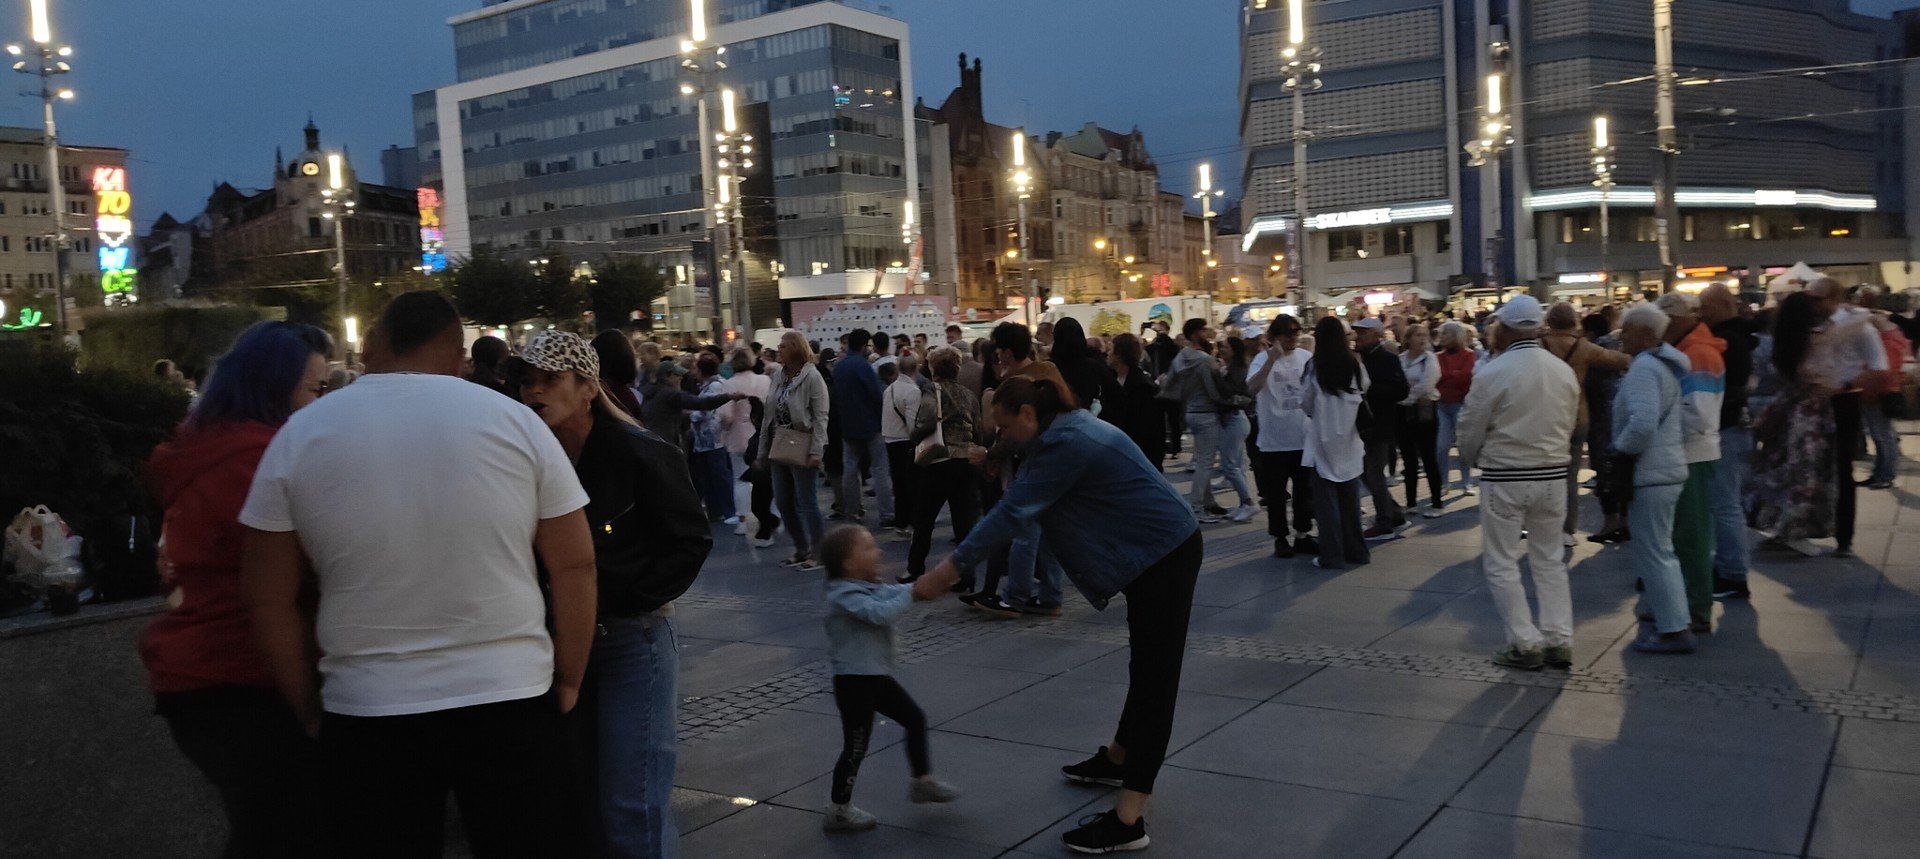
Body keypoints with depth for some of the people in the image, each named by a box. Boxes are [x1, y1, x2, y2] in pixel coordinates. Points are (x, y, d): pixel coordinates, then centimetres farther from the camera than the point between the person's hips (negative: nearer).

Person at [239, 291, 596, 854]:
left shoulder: (299, 435, 0)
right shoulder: (515, 421, -3)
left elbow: (270, 600, 3)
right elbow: (575, 567, -2)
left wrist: (309, 708, 12)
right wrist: (569, 682, 8)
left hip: (365, 717, 1)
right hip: (512, 702, 0)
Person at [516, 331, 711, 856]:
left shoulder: (640, 454, -15)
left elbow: (691, 542, -11)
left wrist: (612, 597, -15)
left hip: (632, 641, -6)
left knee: (632, 813, -5)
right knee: (583, 802, 16)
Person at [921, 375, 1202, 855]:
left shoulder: (1064, 444, -22)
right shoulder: (1070, 427, 11)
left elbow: (1013, 513, -25)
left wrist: (950, 569, -23)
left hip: (1166, 554, -10)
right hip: (1156, 550, 10)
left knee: (1154, 675, -9)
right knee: (1146, 664, 23)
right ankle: (1118, 761, 41)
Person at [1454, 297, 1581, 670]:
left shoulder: (1493, 373, -15)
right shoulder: (1564, 371, 1)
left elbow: (1470, 430, -7)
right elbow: (1569, 424, 9)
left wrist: (1473, 459, 13)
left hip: (1504, 477, -5)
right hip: (1553, 474, 5)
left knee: (1501, 563, 6)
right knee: (1549, 559, 16)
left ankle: (1525, 643, 7)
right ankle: (1558, 640, 17)